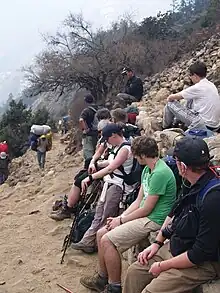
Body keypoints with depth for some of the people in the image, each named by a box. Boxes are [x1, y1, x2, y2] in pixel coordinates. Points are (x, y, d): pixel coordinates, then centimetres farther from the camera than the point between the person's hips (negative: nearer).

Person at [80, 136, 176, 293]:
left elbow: (146, 209, -20)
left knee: (107, 240, -18)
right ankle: (102, 278, 21)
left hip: (153, 221, -10)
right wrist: (119, 217, 2)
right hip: (143, 216, 10)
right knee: (101, 234, 7)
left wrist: (121, 221, -8)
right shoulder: (148, 169, 11)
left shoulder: (160, 173, -21)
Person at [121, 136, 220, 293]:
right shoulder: (195, 186, -1)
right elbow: (174, 214, 16)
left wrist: (163, 266, -15)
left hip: (201, 263, -8)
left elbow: (201, 254, -26)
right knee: (134, 271, 6)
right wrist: (158, 243, 9)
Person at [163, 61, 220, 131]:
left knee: (170, 104, 1)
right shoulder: (211, 85, 8)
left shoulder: (198, 88, -16)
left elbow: (170, 98, -6)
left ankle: (166, 128, 23)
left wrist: (171, 99, 16)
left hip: (204, 125, -9)